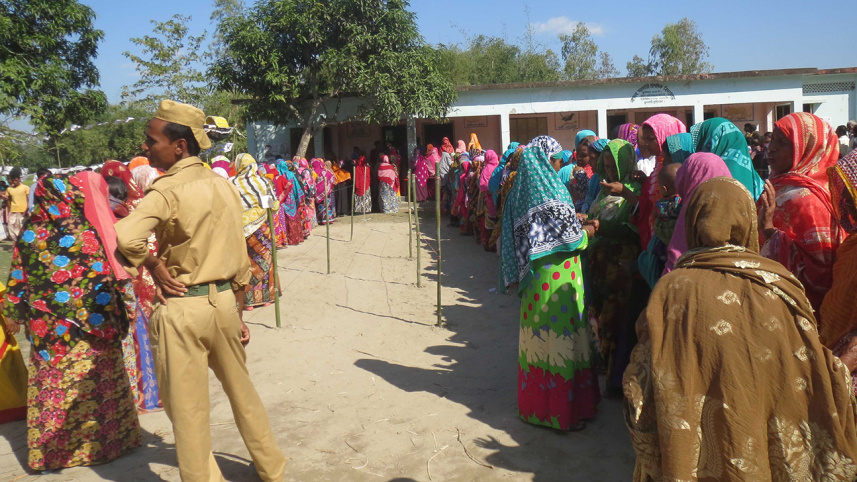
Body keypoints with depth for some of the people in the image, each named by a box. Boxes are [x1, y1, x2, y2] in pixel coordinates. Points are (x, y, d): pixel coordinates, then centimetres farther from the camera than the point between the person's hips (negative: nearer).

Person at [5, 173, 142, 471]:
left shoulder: (29, 234, -3)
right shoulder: (89, 231, -9)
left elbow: (17, 282, 3)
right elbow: (112, 275, -7)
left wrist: (12, 316, 15)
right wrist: (122, 309, 2)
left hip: (48, 329, 2)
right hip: (94, 325, -1)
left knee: (53, 385, 11)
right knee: (98, 384, 11)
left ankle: (52, 450, 22)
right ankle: (105, 438, 24)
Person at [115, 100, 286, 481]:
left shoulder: (167, 189, -14)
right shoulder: (223, 186, 5)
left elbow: (126, 236, -33)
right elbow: (240, 258, 9)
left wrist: (156, 268, -14)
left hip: (183, 308, -6)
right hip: (223, 300, 7)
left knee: (187, 407, 9)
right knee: (241, 389, 23)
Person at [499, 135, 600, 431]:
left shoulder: (520, 191, 8)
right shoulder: (552, 190, -13)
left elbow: (512, 239, 10)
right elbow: (570, 237, -14)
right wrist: (590, 230, 4)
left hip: (532, 282, 7)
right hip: (557, 281, -7)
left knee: (538, 338, 15)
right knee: (560, 339, 1)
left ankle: (534, 404, 26)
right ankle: (562, 412, 10)